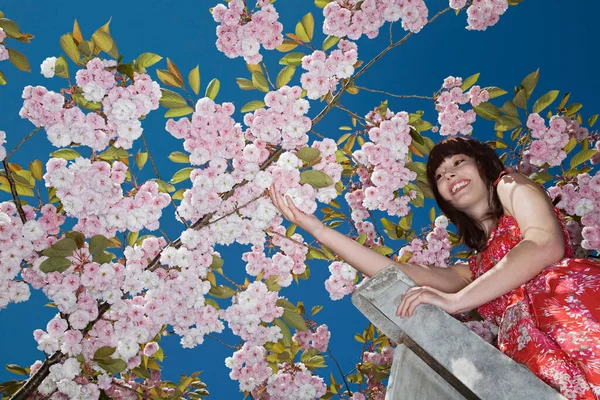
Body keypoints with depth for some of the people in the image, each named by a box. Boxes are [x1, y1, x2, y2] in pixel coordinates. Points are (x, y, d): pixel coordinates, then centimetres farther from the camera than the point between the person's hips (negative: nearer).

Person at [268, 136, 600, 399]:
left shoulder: (511, 186, 17)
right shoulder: (476, 269, 29)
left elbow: (548, 245, -4)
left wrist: (455, 300, -11)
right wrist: (315, 227, 23)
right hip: (535, 350, 5)